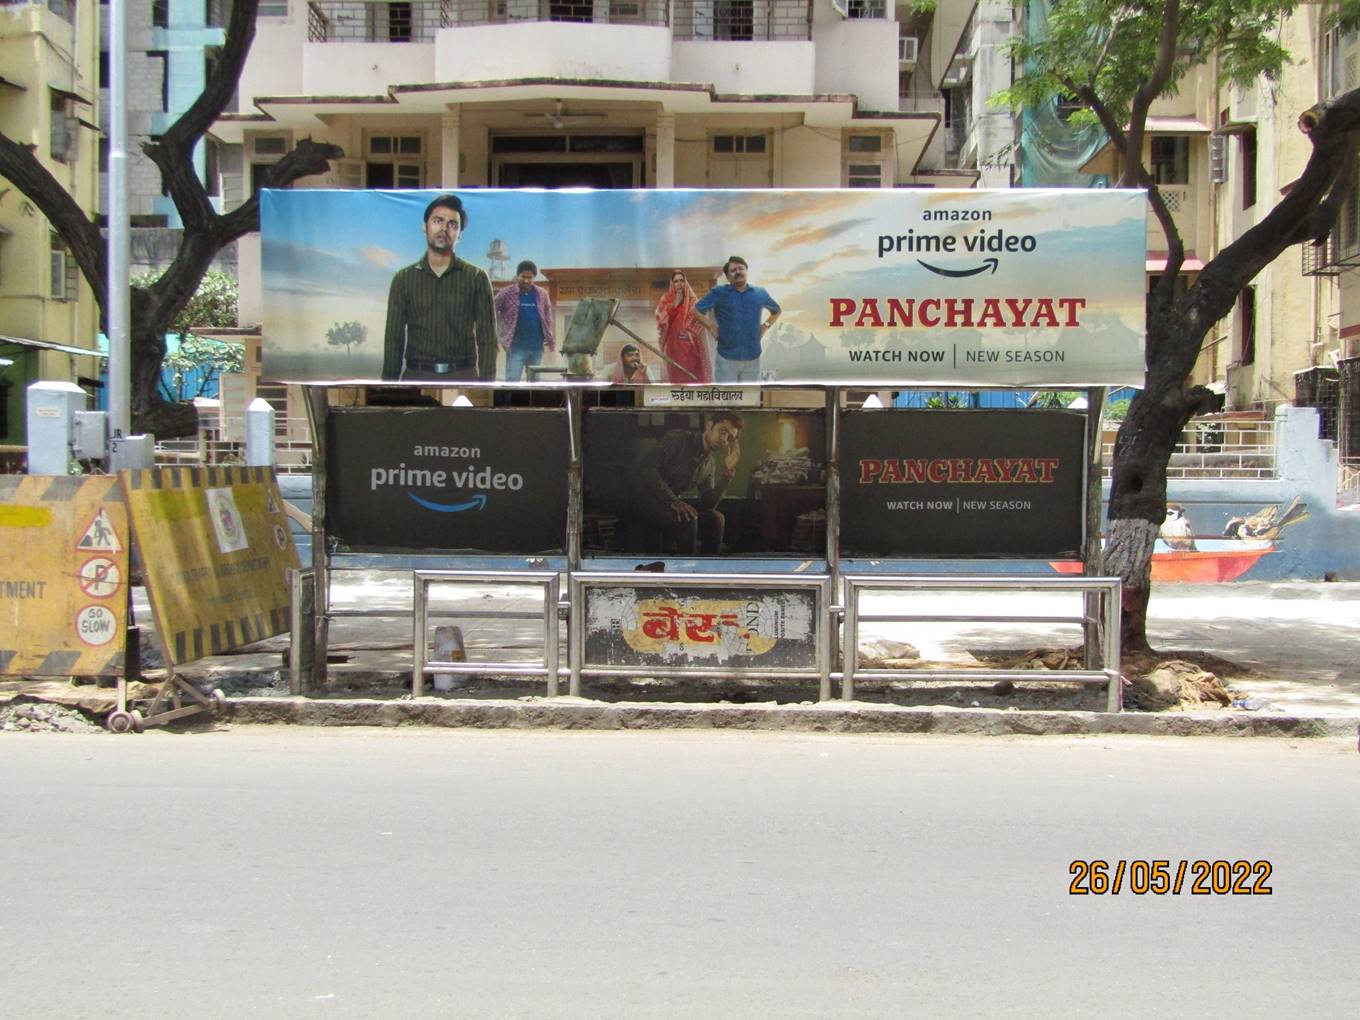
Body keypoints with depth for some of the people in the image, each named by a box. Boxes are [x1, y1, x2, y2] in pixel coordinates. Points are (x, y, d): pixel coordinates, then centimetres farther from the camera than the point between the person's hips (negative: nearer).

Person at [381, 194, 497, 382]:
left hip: (463, 376, -1)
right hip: (416, 377, 1)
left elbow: (487, 339, 2)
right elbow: (394, 340, 8)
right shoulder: (403, 279, 9)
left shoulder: (476, 278, 6)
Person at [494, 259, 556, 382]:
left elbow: (548, 318, 13)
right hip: (516, 347, -4)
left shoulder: (542, 295, 6)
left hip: (537, 347, 4)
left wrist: (550, 340, 6)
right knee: (512, 381, -8)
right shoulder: (507, 293, -4)